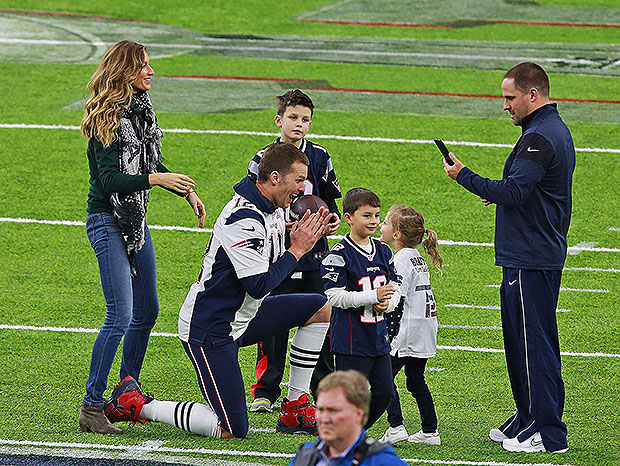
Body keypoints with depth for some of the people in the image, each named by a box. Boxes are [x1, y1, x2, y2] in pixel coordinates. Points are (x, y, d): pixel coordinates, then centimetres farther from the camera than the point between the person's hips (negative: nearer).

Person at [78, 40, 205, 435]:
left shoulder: (141, 110, 10)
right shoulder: (106, 118, -16)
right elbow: (109, 179, -24)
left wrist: (188, 192, 16)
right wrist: (155, 179, -32)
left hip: (136, 220, 9)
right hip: (107, 221, -9)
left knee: (147, 311, 14)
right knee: (120, 315, -15)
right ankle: (92, 407, -12)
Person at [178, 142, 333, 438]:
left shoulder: (273, 209, 5)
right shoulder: (243, 219, -25)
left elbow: (273, 267, 15)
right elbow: (259, 286, -26)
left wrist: (306, 238, -1)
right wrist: (297, 249, -16)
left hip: (243, 318, 10)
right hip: (209, 329, -10)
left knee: (321, 308, 9)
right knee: (231, 431, -13)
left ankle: (295, 410, 12)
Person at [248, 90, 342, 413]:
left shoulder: (319, 158, 7)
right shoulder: (264, 159, -1)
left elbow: (331, 198, 17)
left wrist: (334, 218, -4)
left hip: (314, 254, 3)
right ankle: (265, 391, 5)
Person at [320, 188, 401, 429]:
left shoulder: (383, 251, 10)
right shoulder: (339, 255, -12)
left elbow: (395, 288, 13)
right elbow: (335, 296, -16)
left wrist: (386, 304, -9)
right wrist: (373, 296, -20)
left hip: (378, 335, 7)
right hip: (351, 340, -7)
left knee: (384, 392, 7)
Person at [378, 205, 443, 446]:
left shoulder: (401, 260, -14)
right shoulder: (417, 257, 14)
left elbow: (397, 302, -18)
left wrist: (391, 335, -15)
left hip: (407, 334, -9)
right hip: (424, 334, 9)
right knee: (416, 381, 15)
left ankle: (396, 426, -11)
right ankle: (429, 431, 15)